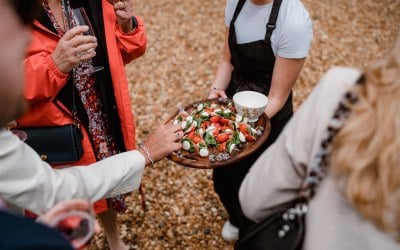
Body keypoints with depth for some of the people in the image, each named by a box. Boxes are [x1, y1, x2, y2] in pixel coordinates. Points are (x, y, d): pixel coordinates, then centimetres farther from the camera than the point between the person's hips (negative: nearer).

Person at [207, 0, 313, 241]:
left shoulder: (294, 21, -28)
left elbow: (277, 97, -22)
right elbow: (228, 61, 3)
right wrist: (215, 90, -16)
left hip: (267, 116, -5)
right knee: (222, 178, 22)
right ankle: (236, 220, 57)